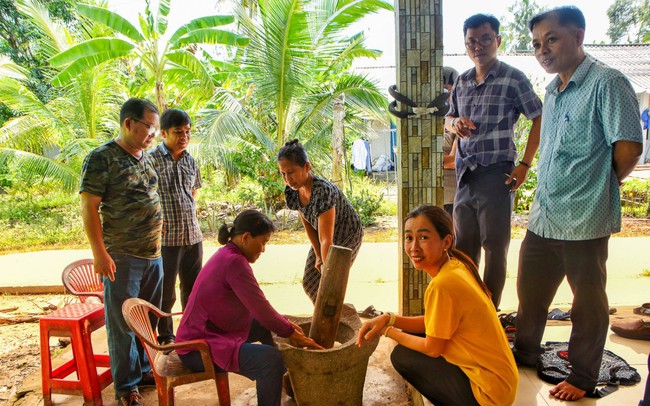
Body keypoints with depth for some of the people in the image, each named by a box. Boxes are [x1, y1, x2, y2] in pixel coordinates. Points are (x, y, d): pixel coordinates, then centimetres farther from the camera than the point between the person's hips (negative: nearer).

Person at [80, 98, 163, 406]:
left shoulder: (145, 157, 12)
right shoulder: (102, 158, -11)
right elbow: (88, 207, -14)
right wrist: (99, 253, -18)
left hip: (153, 254, 8)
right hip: (121, 257, -7)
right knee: (122, 322, 4)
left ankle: (144, 369, 34)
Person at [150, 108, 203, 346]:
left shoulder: (190, 160, 9)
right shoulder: (152, 159, -10)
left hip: (193, 235, 6)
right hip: (166, 237, -5)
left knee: (193, 289, 16)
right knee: (166, 292, 8)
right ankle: (166, 336, 26)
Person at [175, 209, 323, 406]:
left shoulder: (228, 255, 8)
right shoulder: (234, 262, -24)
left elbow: (256, 306, 14)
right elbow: (261, 309, -22)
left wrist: (285, 325, 8)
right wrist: (291, 333, -9)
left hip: (207, 331, 11)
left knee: (266, 325, 23)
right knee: (271, 359, -27)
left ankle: (278, 377, 41)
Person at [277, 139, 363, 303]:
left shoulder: (323, 191, -38)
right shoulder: (292, 191, -15)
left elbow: (326, 240, -37)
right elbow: (307, 224, -4)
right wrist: (318, 255, -6)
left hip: (347, 236, -7)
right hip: (322, 235, 7)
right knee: (309, 283, 11)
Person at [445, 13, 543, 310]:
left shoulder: (512, 79, -6)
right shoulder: (462, 82, 12)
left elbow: (540, 119, -5)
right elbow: (448, 120, 21)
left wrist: (525, 164, -11)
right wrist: (454, 124, -4)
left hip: (496, 174, -6)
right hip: (465, 175, 6)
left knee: (495, 247, 4)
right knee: (463, 246, 14)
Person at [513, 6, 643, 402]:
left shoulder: (607, 83, -13)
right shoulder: (553, 91, 12)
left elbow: (628, 150, -17)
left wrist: (602, 185, -2)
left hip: (583, 220, -7)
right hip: (543, 217, 8)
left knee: (588, 302, 10)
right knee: (530, 290, 19)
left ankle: (583, 378, 28)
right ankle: (525, 354, 40)